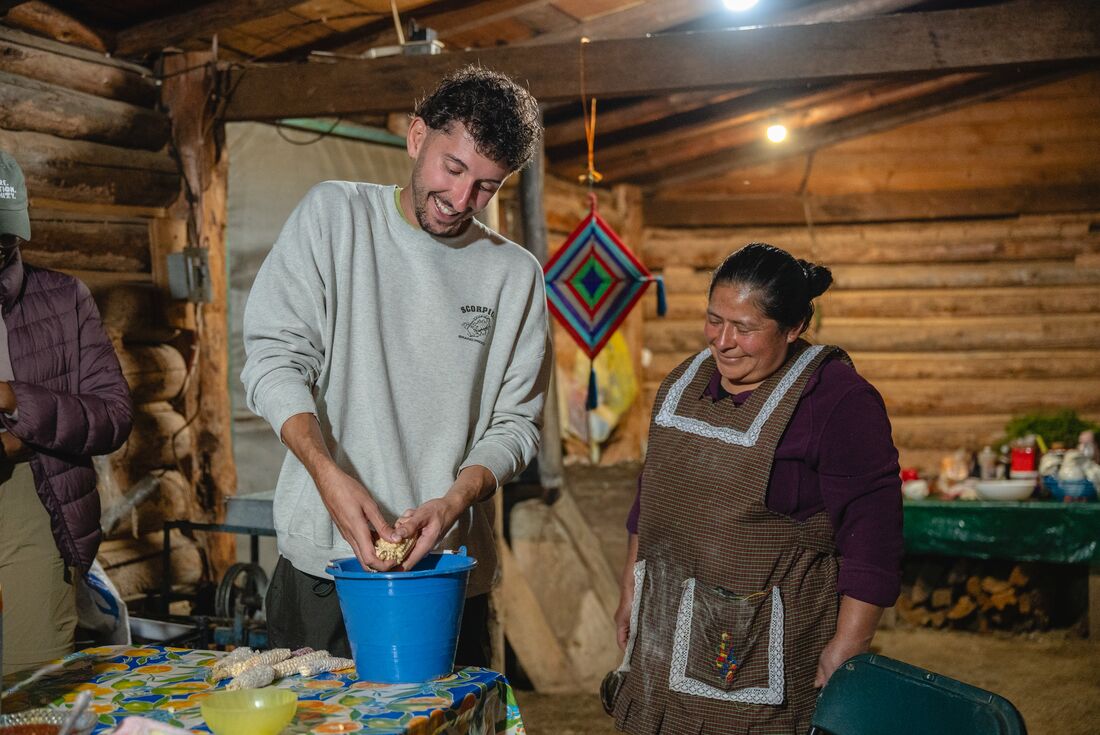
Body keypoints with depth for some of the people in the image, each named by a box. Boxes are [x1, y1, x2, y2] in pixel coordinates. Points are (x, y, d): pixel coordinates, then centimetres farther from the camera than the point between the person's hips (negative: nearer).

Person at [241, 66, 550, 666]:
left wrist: (455, 500, -16)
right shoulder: (334, 214, 1)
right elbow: (274, 357, -6)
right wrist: (329, 475, -21)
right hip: (322, 557, -1)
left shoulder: (515, 275, 4)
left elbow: (515, 423, 3)